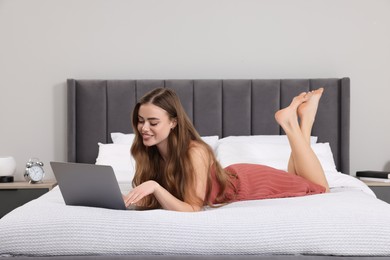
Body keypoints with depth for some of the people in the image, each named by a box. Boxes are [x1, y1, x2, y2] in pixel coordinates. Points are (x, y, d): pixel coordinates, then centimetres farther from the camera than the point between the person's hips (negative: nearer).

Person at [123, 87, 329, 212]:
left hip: (249, 183, -5)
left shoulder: (194, 153, -40)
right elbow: (150, 200, -14)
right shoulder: (150, 152, -23)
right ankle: (291, 122, 29)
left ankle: (292, 121, 20)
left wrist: (155, 187, -53)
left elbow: (192, 209, -40)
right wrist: (127, 199, -35)